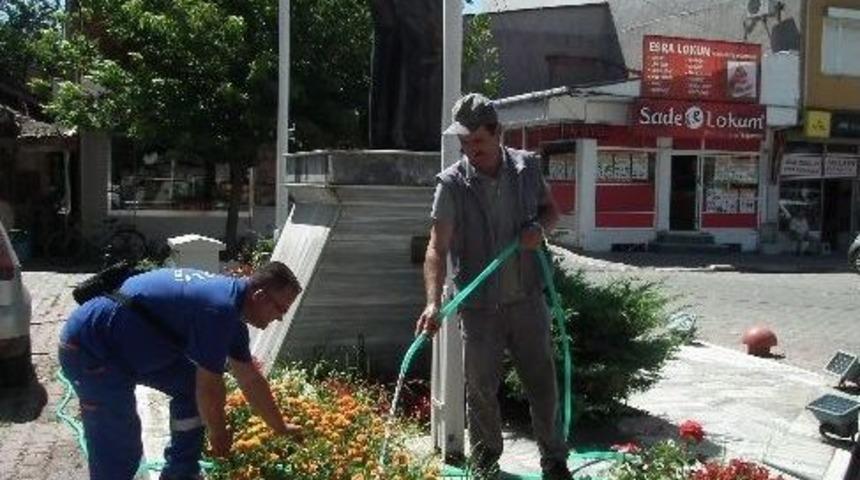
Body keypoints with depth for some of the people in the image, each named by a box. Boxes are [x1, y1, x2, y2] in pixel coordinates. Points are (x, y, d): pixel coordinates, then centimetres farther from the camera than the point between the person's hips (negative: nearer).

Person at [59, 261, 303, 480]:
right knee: (120, 450, -8)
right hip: (89, 347, -10)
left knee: (191, 386, 12)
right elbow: (209, 387, -18)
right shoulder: (220, 309, -25)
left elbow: (250, 379, 16)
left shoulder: (230, 302, 6)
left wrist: (280, 427, 23)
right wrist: (218, 433, 1)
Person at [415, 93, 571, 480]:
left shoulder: (527, 167, -2)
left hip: (527, 299, 2)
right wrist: (434, 302, -29)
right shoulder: (452, 184, -12)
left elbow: (551, 208, 15)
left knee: (542, 382, 10)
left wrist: (539, 226, -9)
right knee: (481, 388, 9)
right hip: (479, 306, -2)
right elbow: (437, 248, -16)